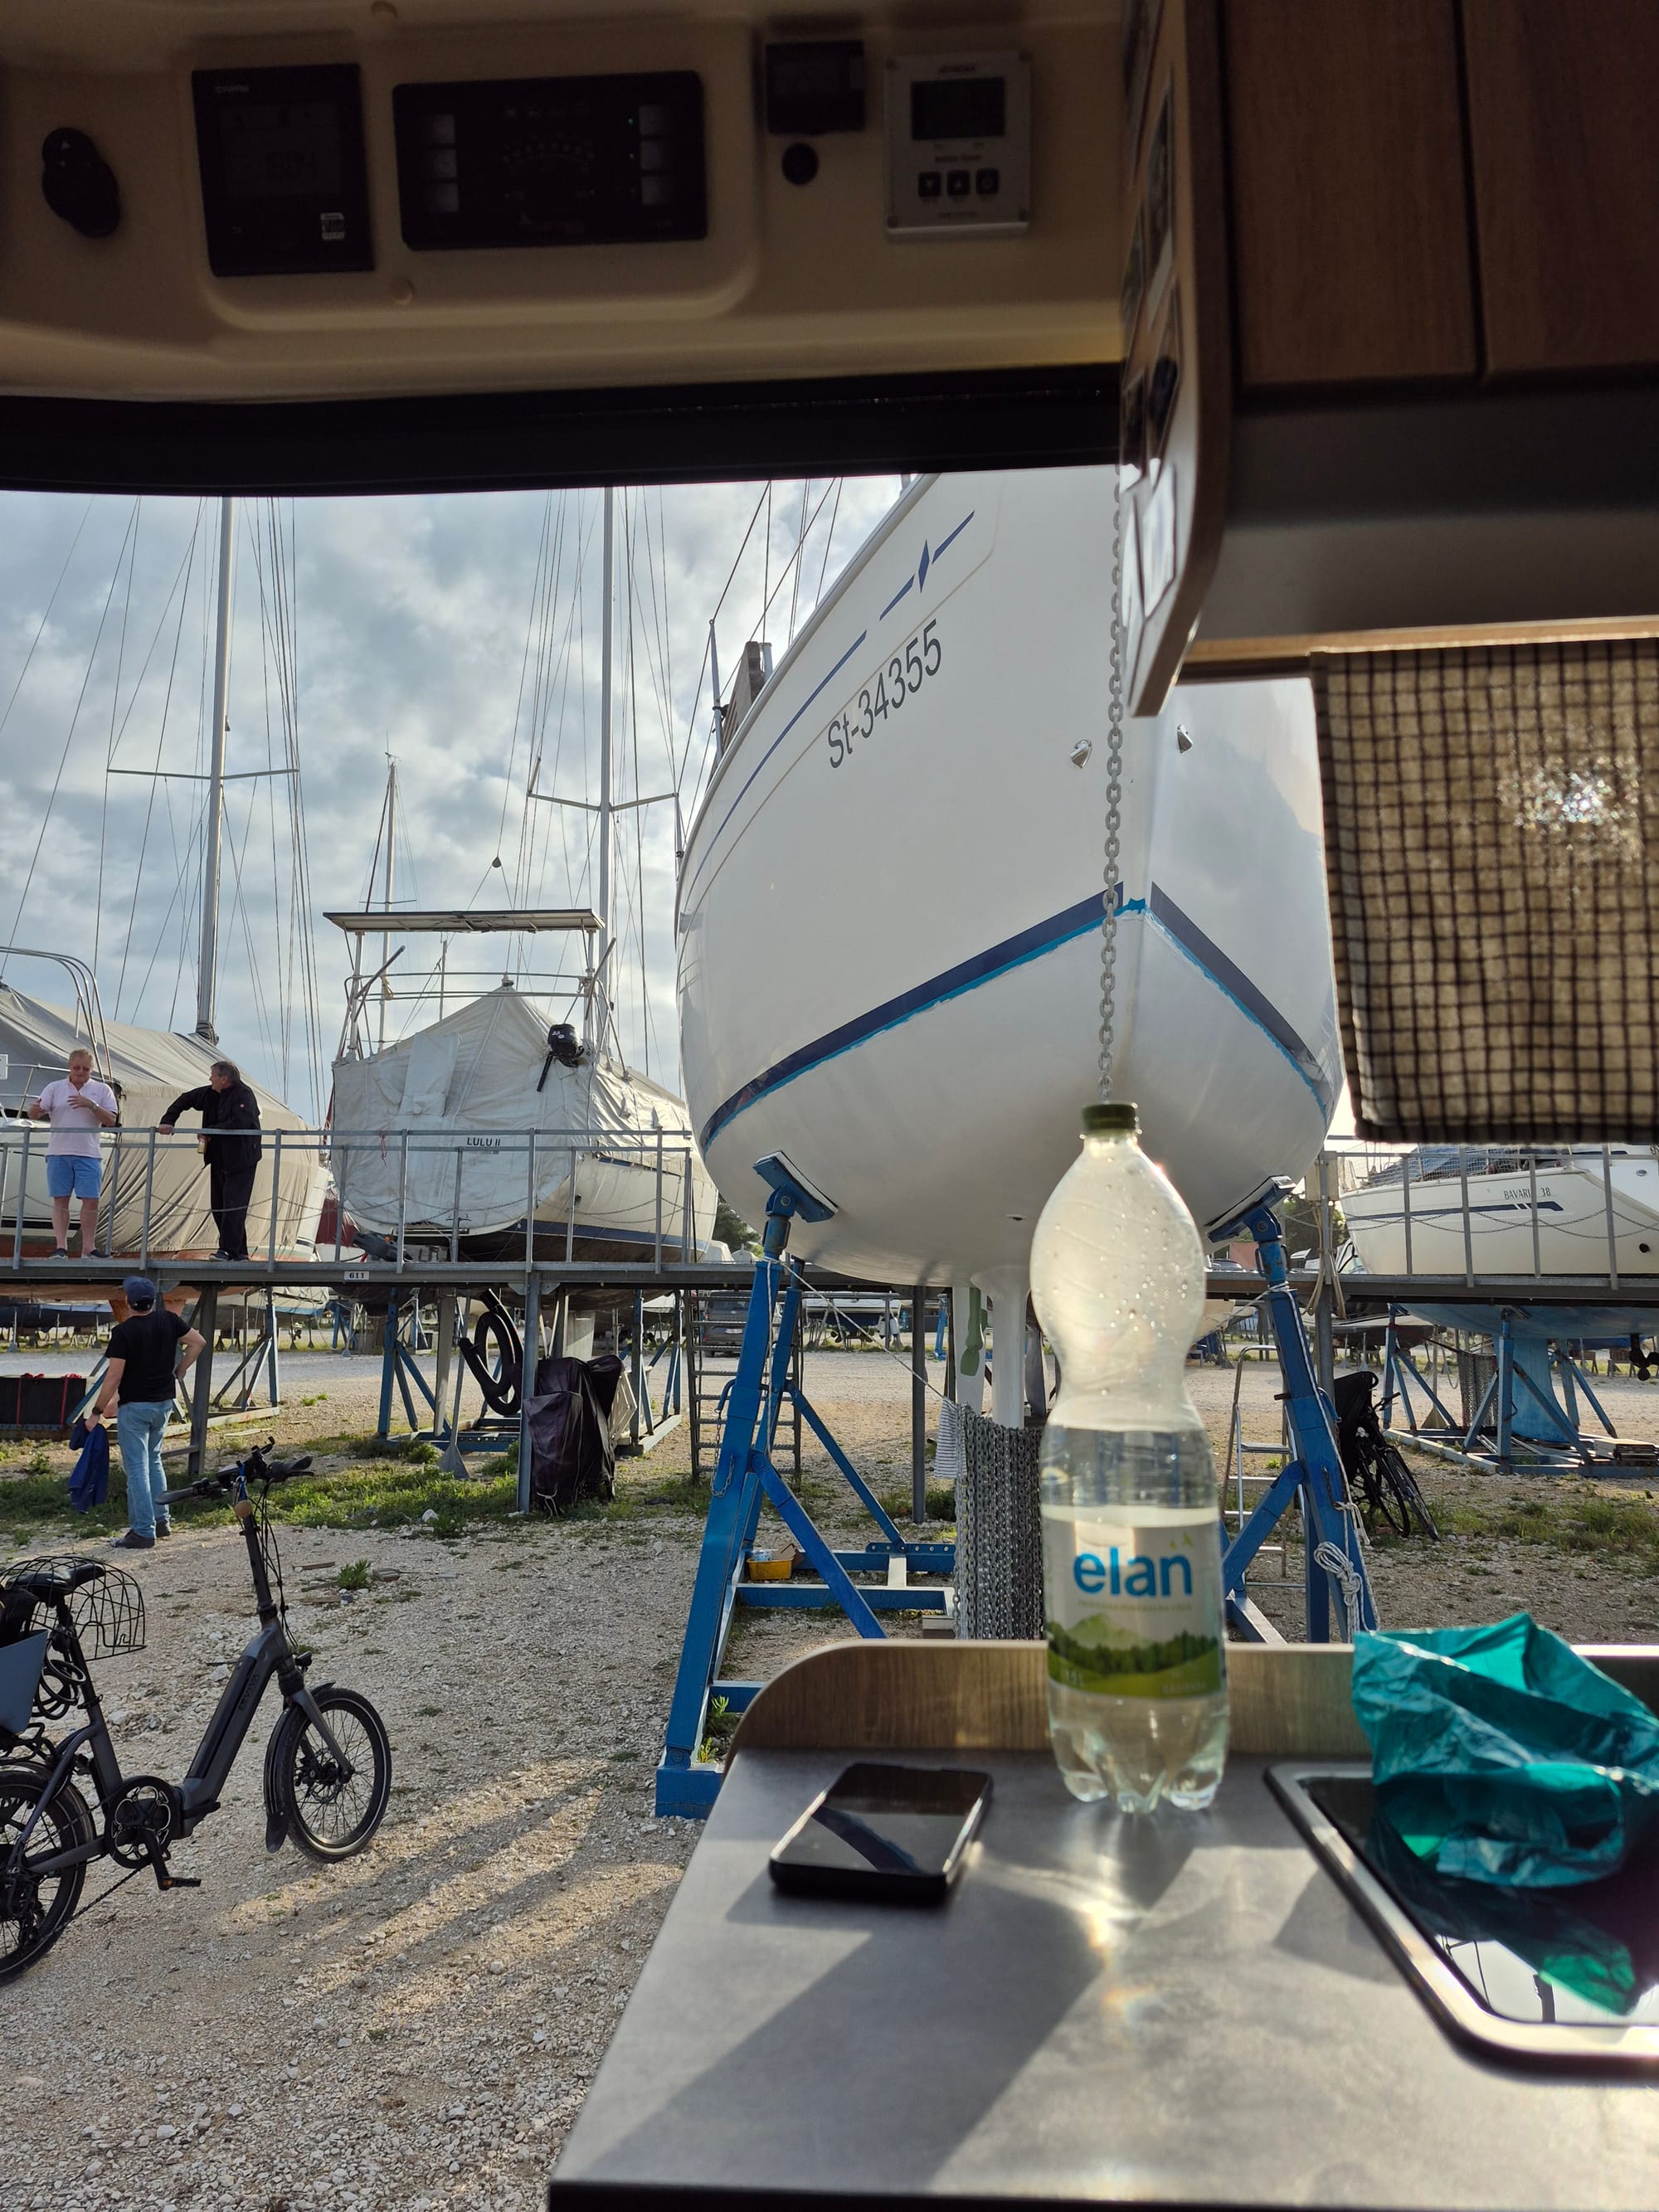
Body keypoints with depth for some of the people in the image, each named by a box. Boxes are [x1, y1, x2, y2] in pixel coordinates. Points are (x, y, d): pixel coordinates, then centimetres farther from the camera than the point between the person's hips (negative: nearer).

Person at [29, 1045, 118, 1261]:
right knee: (60, 1200, 1)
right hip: (58, 1152, 0)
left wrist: (91, 1105, -14)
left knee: (91, 1201, -3)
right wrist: (35, 1110, -22)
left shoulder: (102, 1090, 8)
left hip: (88, 1154, 0)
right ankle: (61, 1247, 4)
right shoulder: (55, 1088, 9)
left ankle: (88, 1248, 5)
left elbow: (111, 1120, 1)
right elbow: (34, 1114, 2)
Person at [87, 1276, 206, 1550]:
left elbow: (114, 1376, -17)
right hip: (163, 1402, 6)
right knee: (153, 1460, 21)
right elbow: (199, 1342, 8)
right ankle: (162, 1520, 23)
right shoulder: (168, 1321, -1)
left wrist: (97, 1412, -8)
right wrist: (177, 1372, 14)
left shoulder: (123, 1331, -17)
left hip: (134, 1406, -6)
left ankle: (143, 1532, 0)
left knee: (137, 1468, -2)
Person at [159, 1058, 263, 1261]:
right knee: (218, 1204, 10)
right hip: (219, 1159, 9)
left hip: (241, 1159, -9)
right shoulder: (210, 1093, 9)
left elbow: (238, 1124, -27)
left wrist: (209, 1132, -16)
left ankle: (228, 1249, -12)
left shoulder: (244, 1095, -15)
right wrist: (167, 1121, 9)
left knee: (233, 1204, -13)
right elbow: (185, 1099, 21)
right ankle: (239, 1251, 15)